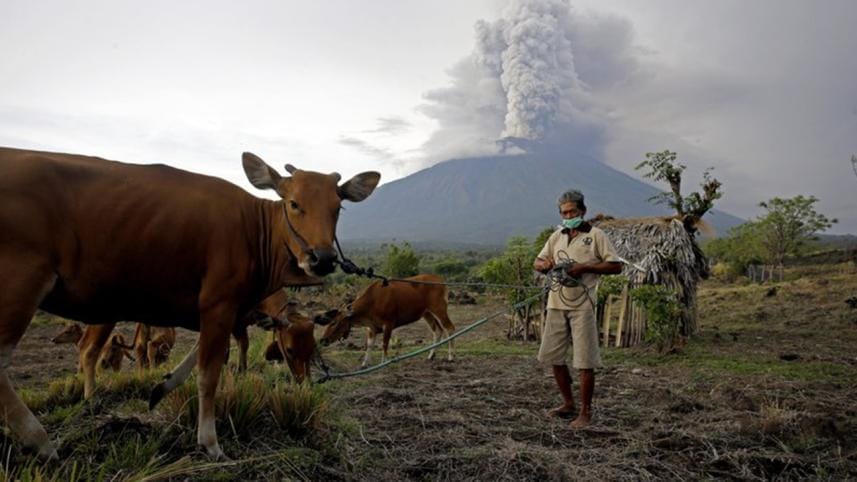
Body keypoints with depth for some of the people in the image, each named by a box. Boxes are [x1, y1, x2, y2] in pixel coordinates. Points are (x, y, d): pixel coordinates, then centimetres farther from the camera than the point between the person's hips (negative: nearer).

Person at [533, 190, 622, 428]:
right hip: (556, 303, 6)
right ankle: (568, 403, 27)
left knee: (585, 361, -2)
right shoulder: (556, 236, 14)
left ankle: (586, 412, 10)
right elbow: (537, 262, 16)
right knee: (553, 356, 11)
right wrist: (544, 264, -8)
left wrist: (585, 267, -17)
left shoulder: (595, 235, -2)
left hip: (581, 304, -6)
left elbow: (616, 265, -5)